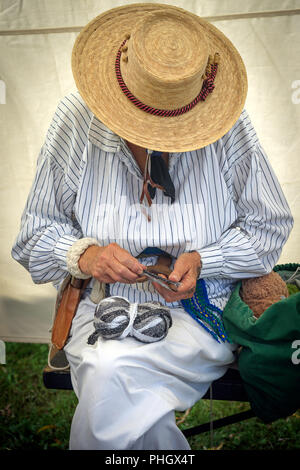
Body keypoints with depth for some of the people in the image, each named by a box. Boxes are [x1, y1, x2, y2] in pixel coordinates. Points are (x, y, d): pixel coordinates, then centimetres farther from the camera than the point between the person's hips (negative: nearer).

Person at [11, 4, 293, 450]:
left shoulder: (227, 128, -6)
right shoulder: (76, 120, -3)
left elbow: (269, 227, 3)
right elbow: (36, 234, 4)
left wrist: (201, 261, -13)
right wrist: (84, 254, -18)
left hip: (201, 311, -1)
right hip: (104, 305, 2)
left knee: (110, 377, -28)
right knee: (110, 376, -29)